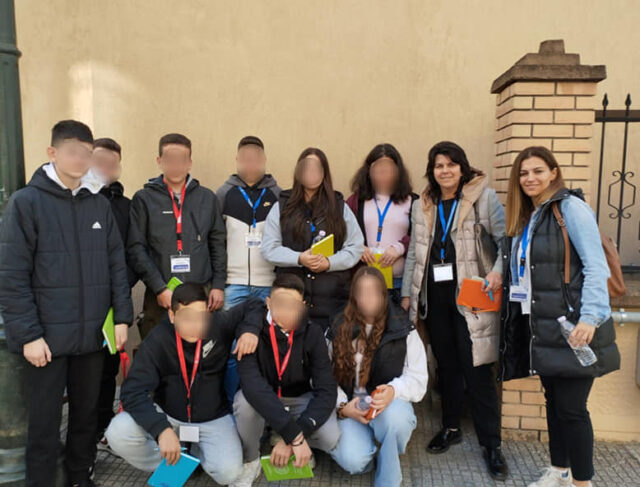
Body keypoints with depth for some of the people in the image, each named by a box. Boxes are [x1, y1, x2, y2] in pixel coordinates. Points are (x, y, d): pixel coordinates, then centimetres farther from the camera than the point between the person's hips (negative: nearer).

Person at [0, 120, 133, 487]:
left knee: (87, 413, 15)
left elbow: (117, 265, 8)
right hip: (47, 336, -4)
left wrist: (122, 317, 1)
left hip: (93, 334, 4)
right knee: (45, 420, 7)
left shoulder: (100, 204, 7)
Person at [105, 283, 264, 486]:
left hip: (213, 419, 1)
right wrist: (162, 429, -39)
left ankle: (194, 451, 13)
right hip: (167, 415, 0)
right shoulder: (157, 341, -19)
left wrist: (249, 329, -21)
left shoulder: (220, 325, -15)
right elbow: (133, 392, -24)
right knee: (117, 433, -25)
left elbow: (253, 305, 2)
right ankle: (169, 467, 2)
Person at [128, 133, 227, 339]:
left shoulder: (207, 198, 10)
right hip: (159, 297, -1)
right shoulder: (144, 199, 3)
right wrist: (159, 288, -10)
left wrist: (218, 285, 3)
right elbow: (136, 249, -2)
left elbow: (218, 244, 11)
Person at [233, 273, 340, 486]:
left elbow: (327, 390, -22)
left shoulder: (312, 333, -17)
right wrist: (294, 435, -45)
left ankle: (283, 443, 8)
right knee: (245, 399, -35)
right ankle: (250, 461, -5)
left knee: (331, 438, -26)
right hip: (261, 402, -1)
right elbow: (252, 383, -38)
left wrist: (291, 437, -35)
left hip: (299, 400, 1)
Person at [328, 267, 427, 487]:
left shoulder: (402, 328, -2)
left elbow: (418, 377, -3)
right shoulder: (339, 330, 0)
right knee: (352, 461, -27)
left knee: (395, 417, -37)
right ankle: (369, 444, 13)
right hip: (351, 408, 0)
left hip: (390, 404, 0)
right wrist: (343, 406, -15)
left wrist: (393, 390, -23)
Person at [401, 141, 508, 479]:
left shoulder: (483, 196, 0)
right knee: (446, 365, 13)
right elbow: (415, 252, 14)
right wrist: (407, 292, 12)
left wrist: (498, 272, -19)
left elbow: (506, 238, -4)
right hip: (435, 294, 4)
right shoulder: (422, 206, 12)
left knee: (476, 368, -3)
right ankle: (450, 427, 29)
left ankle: (491, 444, 9)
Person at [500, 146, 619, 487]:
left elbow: (595, 265, -17)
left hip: (572, 324, -8)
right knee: (553, 400, 17)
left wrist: (590, 317, -25)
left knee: (571, 407, 0)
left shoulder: (570, 207, -10)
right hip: (542, 325, 8)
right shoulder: (524, 217, 14)